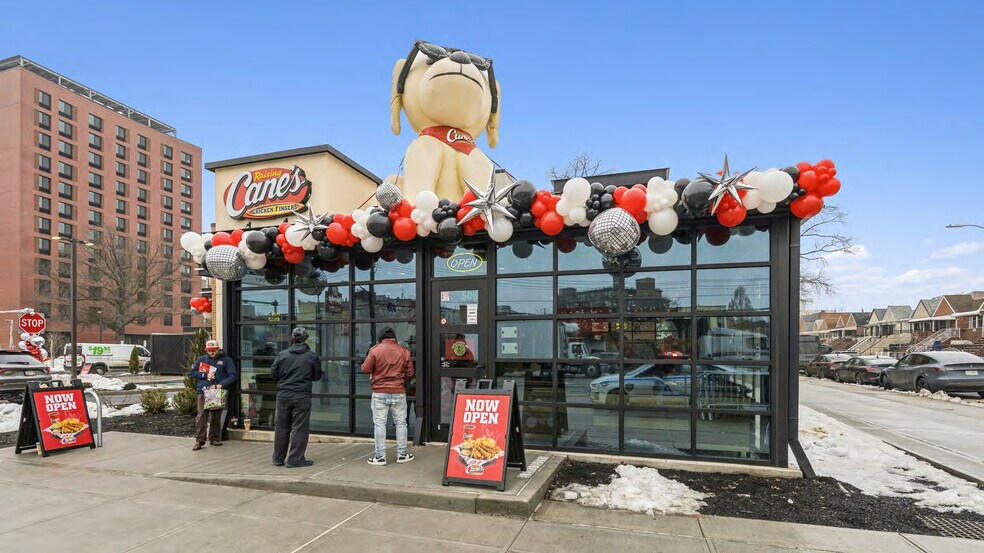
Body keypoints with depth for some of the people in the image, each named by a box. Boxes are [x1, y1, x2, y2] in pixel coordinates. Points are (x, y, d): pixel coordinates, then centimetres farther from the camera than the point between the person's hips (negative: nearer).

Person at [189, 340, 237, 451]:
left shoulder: (226, 360, 3)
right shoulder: (201, 359, 11)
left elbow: (233, 376, -3)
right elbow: (191, 373, 10)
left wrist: (221, 385, -17)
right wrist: (205, 375, -6)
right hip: (203, 392, 1)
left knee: (216, 417, 6)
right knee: (201, 416, -7)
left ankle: (214, 438, 18)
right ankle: (199, 441, -3)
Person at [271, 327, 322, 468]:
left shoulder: (282, 355, -1)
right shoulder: (312, 356, -5)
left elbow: (273, 374, 4)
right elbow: (317, 376, 2)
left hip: (283, 396, 3)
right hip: (302, 397, -3)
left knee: (281, 427, 15)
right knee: (300, 428, 3)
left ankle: (278, 458, 25)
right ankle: (295, 459, 4)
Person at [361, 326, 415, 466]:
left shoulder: (375, 350, -7)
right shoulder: (404, 351, 0)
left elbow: (365, 369, -6)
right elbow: (410, 373, 3)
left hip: (380, 393, -1)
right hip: (398, 393, 2)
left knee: (379, 423, 6)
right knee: (401, 423, 12)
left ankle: (380, 456, 10)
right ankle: (402, 454, 18)